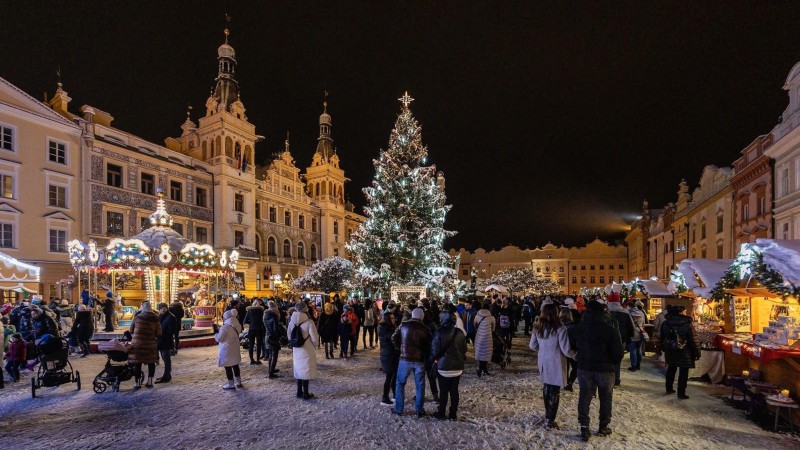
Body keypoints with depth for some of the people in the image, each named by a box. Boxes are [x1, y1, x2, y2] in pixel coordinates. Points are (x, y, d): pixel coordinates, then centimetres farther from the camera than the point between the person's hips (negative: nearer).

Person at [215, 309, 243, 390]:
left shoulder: (225, 327, -22)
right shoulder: (238, 325, 0)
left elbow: (219, 339, -15)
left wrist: (216, 330, -2)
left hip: (227, 350, -7)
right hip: (235, 349, 7)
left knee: (228, 367, 5)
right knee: (235, 365, 18)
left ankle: (231, 384, 11)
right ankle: (238, 382, 27)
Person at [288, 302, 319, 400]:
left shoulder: (292, 321, -4)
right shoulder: (309, 322, -20)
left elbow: (289, 336, 8)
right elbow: (315, 338, -17)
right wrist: (315, 345, 4)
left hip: (296, 350, 5)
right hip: (307, 351, -5)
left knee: (299, 370, 17)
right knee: (306, 371, 6)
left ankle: (299, 392, 26)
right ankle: (306, 394, 14)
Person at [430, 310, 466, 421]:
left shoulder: (440, 332, -15)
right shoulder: (460, 333, -1)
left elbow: (435, 349, -11)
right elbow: (464, 350, 7)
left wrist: (435, 359, 8)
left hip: (444, 366, -4)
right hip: (458, 366, 4)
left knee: (443, 391, 8)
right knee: (454, 390, 11)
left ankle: (441, 413, 19)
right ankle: (453, 414, 19)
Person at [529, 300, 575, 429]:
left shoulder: (538, 327, -4)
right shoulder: (560, 328, -21)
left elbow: (532, 346, 7)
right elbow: (566, 350, -18)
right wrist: (576, 354, 2)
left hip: (543, 361, 5)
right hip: (556, 363, -5)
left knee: (547, 386, 23)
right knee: (555, 391, 6)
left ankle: (547, 413, 39)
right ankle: (551, 421, 11)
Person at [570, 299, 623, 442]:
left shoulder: (578, 328, -5)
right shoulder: (611, 330, -16)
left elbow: (572, 346, 5)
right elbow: (618, 353, -13)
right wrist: (612, 362, 6)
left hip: (584, 368, 2)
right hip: (605, 369, -2)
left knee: (584, 397, 11)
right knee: (606, 398, 17)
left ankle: (584, 428, 10)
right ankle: (603, 427, 28)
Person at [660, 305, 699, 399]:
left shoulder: (665, 324, -3)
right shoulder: (687, 325, -15)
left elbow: (662, 339, 6)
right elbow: (691, 341, -13)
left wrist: (664, 348, 18)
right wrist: (696, 353, -3)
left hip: (670, 352, 4)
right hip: (684, 353, -4)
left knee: (671, 370, 19)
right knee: (683, 372, 5)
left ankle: (669, 389, 27)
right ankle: (681, 393, 8)